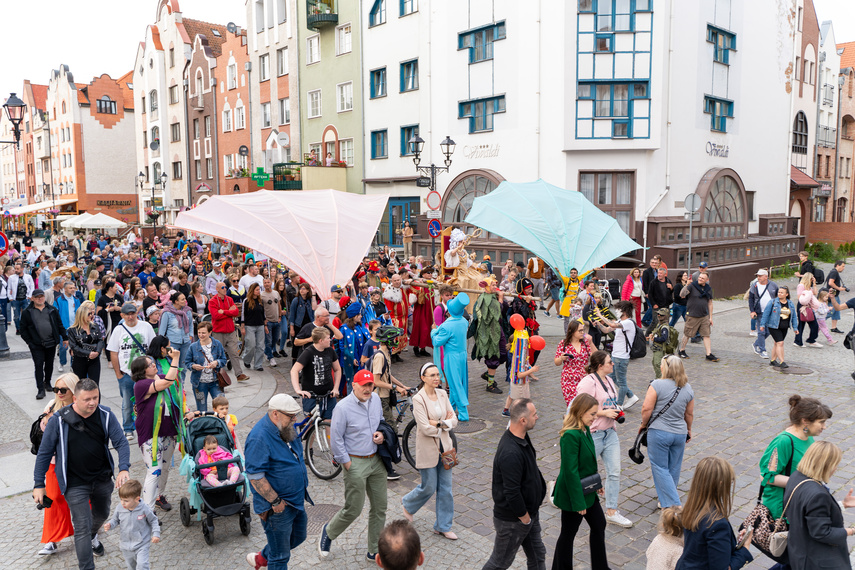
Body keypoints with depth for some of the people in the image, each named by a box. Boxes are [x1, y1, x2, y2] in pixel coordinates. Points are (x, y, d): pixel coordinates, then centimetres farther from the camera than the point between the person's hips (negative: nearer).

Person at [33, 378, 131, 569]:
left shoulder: (105, 415, -12)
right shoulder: (58, 421, -17)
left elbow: (121, 442, -10)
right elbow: (44, 452, -6)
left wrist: (123, 468, -26)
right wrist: (39, 484, -4)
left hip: (102, 479, 4)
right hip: (75, 484, -4)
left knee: (102, 514, 26)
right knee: (82, 528, -4)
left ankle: (92, 535, 59)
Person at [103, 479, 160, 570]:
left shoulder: (144, 509, -19)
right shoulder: (119, 508, -12)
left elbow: (153, 521, -5)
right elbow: (116, 520, 7)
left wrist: (156, 534, -12)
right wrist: (109, 524, -14)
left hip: (142, 545, -4)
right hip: (126, 545, 4)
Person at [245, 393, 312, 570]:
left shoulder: (285, 428, 3)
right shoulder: (259, 437, -26)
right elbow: (255, 476, -26)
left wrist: (302, 490, 18)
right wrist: (275, 501, -23)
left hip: (296, 500, 9)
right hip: (277, 507, -9)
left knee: (298, 537, 26)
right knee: (280, 556, 6)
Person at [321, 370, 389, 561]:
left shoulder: (376, 399, 2)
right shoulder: (343, 407, -17)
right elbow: (336, 440, -12)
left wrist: (381, 434, 0)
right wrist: (347, 464, -10)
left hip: (376, 460, 6)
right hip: (356, 462, -6)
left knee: (380, 508, 11)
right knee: (353, 509, 1)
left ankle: (374, 551, 26)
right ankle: (329, 532, 32)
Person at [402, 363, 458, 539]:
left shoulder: (442, 394, 1)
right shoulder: (418, 399, -17)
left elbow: (454, 419, 1)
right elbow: (426, 429, -20)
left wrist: (439, 423, -15)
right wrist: (445, 424, -10)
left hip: (444, 446, 5)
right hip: (427, 449, -5)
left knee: (445, 488, 10)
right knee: (429, 487, 6)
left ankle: (443, 526, 25)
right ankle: (408, 504, 38)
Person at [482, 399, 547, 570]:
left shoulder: (521, 437, -1)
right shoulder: (510, 453, -34)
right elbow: (512, 493, -31)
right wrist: (525, 518, -16)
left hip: (528, 512, 9)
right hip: (512, 520, -9)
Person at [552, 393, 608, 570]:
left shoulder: (585, 429, 0)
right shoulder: (570, 435, -28)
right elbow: (570, 471, -26)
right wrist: (579, 502, -23)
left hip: (587, 491, 9)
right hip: (572, 494, -9)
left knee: (599, 525, 21)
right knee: (568, 533, 9)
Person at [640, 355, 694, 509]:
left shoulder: (657, 384, -16)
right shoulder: (688, 388, 2)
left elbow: (647, 408, -16)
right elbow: (689, 414, 12)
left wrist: (643, 424, 1)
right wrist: (688, 430, 27)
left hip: (658, 432, -5)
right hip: (680, 433, 5)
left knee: (660, 468, 5)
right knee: (674, 469, 17)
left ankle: (672, 504, 1)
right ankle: (666, 499, 34)